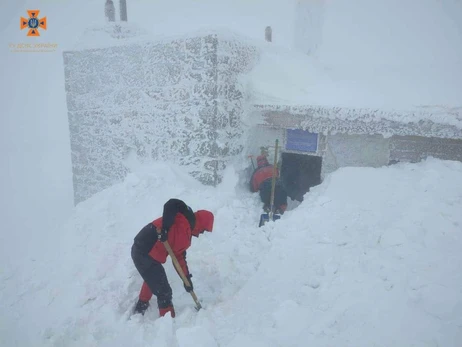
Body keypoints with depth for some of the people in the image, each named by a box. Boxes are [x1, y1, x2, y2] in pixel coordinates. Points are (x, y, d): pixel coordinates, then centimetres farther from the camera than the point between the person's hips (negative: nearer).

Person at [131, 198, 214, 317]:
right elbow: (171, 204, -28)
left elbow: (180, 257, 18)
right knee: (164, 292, 0)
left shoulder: (186, 237, 16)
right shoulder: (185, 217, -10)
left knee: (152, 279, 36)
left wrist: (186, 277, 14)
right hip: (145, 254, -10)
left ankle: (141, 306, 59)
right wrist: (165, 228, -32)